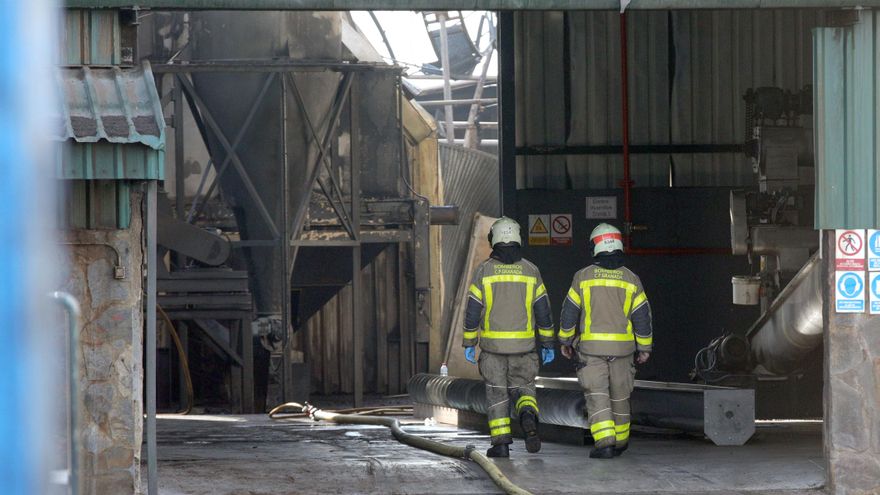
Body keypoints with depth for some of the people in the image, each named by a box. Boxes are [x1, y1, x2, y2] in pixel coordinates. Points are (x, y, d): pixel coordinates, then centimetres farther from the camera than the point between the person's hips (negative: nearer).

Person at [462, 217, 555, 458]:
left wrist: (469, 344, 4)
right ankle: (528, 415, -19)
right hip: (523, 346, 1)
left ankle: (501, 443, 4)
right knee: (523, 388, 13)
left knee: (497, 393, 9)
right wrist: (548, 344, 9)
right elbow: (543, 310, 2)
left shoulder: (483, 271, -4)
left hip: (492, 345, -1)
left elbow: (472, 311, -4)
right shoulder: (530, 270, 0)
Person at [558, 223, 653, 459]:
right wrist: (645, 348, 10)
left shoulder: (583, 277, -2)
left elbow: (569, 312, 1)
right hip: (622, 347, 2)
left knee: (597, 395, -3)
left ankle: (604, 441, -18)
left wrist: (565, 340, 13)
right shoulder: (631, 279, 1)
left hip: (591, 346, -2)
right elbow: (642, 316, 2)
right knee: (620, 395, 15)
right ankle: (621, 440, 26)